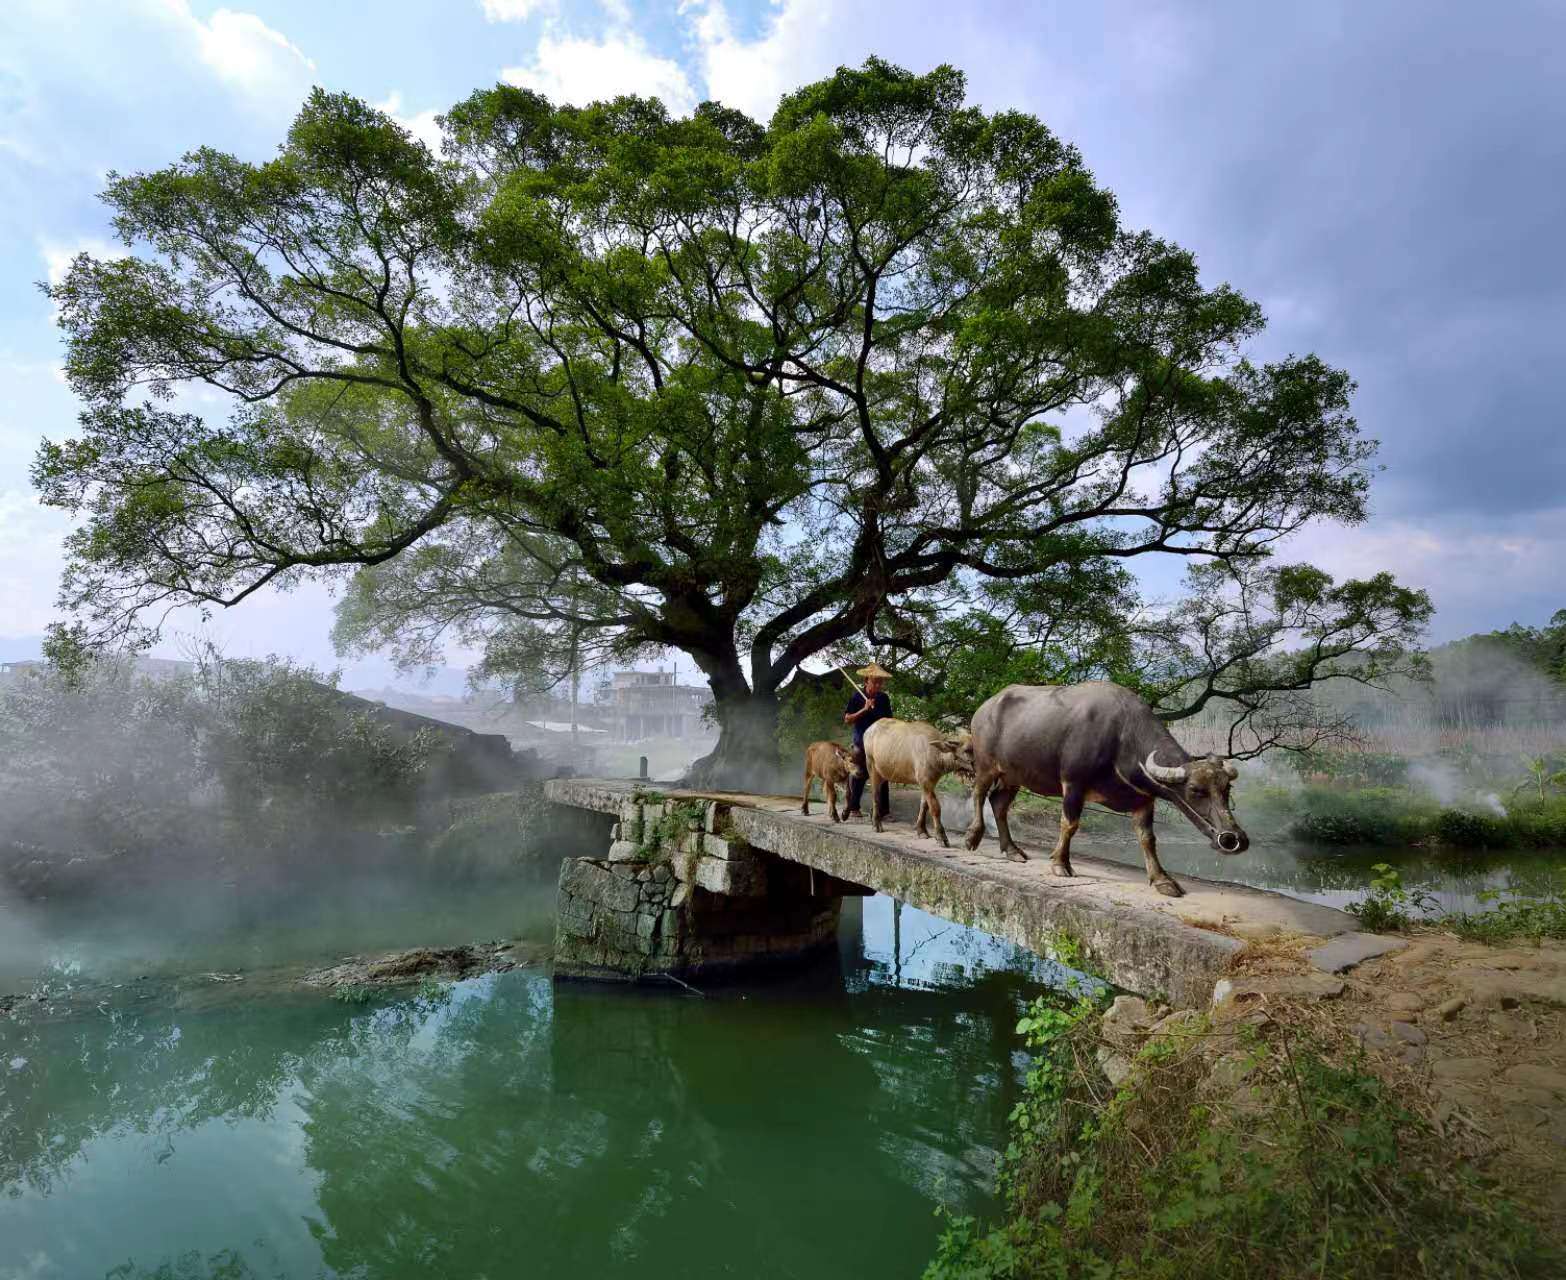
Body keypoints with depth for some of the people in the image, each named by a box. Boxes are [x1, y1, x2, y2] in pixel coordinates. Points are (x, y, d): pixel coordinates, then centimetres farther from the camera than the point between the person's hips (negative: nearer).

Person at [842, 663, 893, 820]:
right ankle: (853, 808, 11)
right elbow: (847, 720, -9)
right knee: (859, 776, 0)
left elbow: (889, 720, 16)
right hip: (862, 744, -3)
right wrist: (864, 709, -17)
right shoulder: (857, 698, -4)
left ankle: (884, 809, 10)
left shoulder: (884, 699, 7)